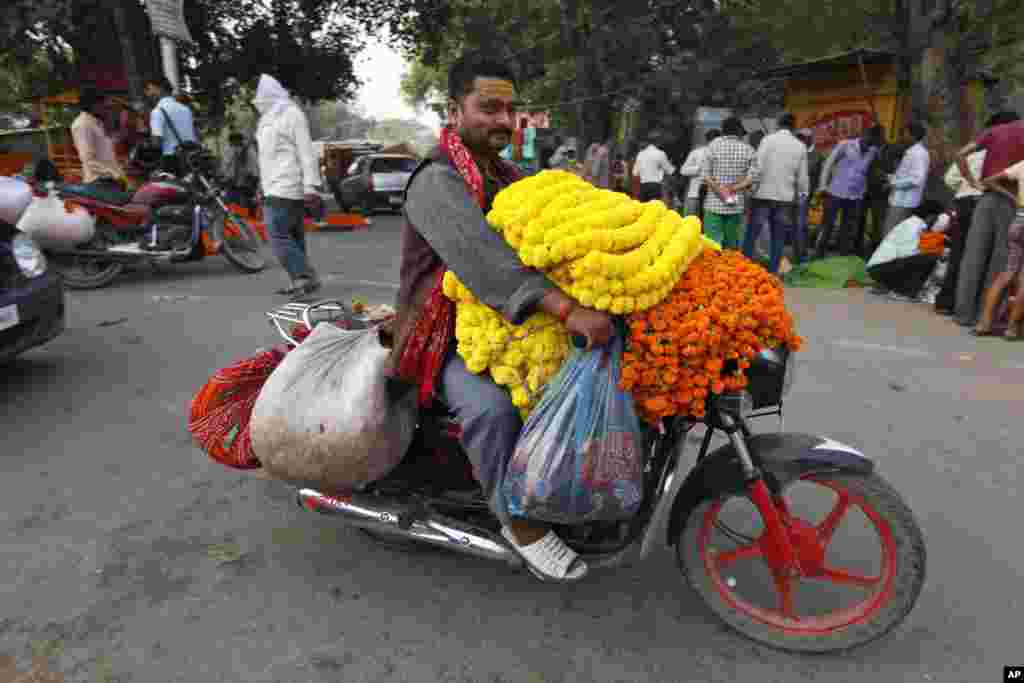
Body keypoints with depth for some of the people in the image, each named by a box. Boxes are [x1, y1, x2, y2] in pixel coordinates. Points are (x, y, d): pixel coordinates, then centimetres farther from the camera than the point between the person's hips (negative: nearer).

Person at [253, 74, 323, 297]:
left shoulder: (291, 114, -6)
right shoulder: (268, 118, 23)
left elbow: (306, 153, -14)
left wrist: (310, 187, -20)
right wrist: (264, 188, 23)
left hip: (285, 189, -10)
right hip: (277, 189, 10)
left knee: (279, 237, -15)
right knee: (293, 237, 9)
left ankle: (306, 278, -14)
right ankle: (299, 282, 13)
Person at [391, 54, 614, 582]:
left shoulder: (509, 178, 14)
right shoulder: (436, 182, -17)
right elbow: (483, 259, -35)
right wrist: (567, 309, -45)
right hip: (450, 339, -8)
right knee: (493, 406, -33)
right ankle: (520, 522, -10)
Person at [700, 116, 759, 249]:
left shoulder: (714, 145, 1)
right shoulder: (748, 150, 5)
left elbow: (705, 175, -6)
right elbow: (753, 177, -4)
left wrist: (719, 190, -7)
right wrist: (735, 188, -4)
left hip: (714, 203, -2)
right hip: (737, 205, 2)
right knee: (732, 245, 9)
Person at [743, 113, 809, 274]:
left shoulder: (768, 140, -4)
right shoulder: (800, 146, 6)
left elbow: (757, 167, -11)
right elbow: (802, 177, 6)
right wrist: (802, 194, 19)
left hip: (764, 196, -3)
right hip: (786, 198, 3)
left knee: (751, 236, 2)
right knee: (778, 239, 8)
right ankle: (772, 273, 9)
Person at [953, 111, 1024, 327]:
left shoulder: (993, 131, 14)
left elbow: (961, 154, 2)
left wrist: (973, 182, 3)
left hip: (988, 197, 1)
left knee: (974, 256, 3)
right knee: (1000, 260, 2)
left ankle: (965, 312, 1)